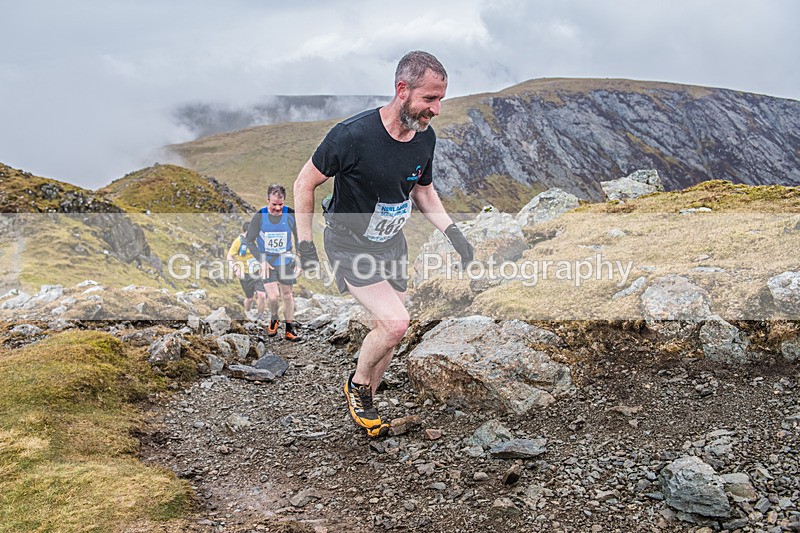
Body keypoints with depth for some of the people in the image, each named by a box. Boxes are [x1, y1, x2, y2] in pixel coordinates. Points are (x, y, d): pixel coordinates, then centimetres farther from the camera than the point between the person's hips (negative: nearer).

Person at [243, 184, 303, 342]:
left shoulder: (291, 215, -10)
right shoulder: (259, 216, -14)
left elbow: (299, 238, 3)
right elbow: (249, 240, -4)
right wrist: (261, 261, -10)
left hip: (286, 259, 2)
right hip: (267, 260, -2)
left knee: (287, 294, 9)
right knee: (273, 296, -11)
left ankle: (290, 329, 22)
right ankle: (273, 320, 21)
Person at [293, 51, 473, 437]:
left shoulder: (425, 137, -8)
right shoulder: (353, 135, -27)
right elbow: (305, 183, -14)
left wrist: (451, 230, -4)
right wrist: (305, 242, -14)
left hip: (391, 244, 7)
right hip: (349, 245, -6)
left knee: (387, 332, 11)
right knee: (396, 323, -21)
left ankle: (365, 405, 35)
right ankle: (357, 384, 9)